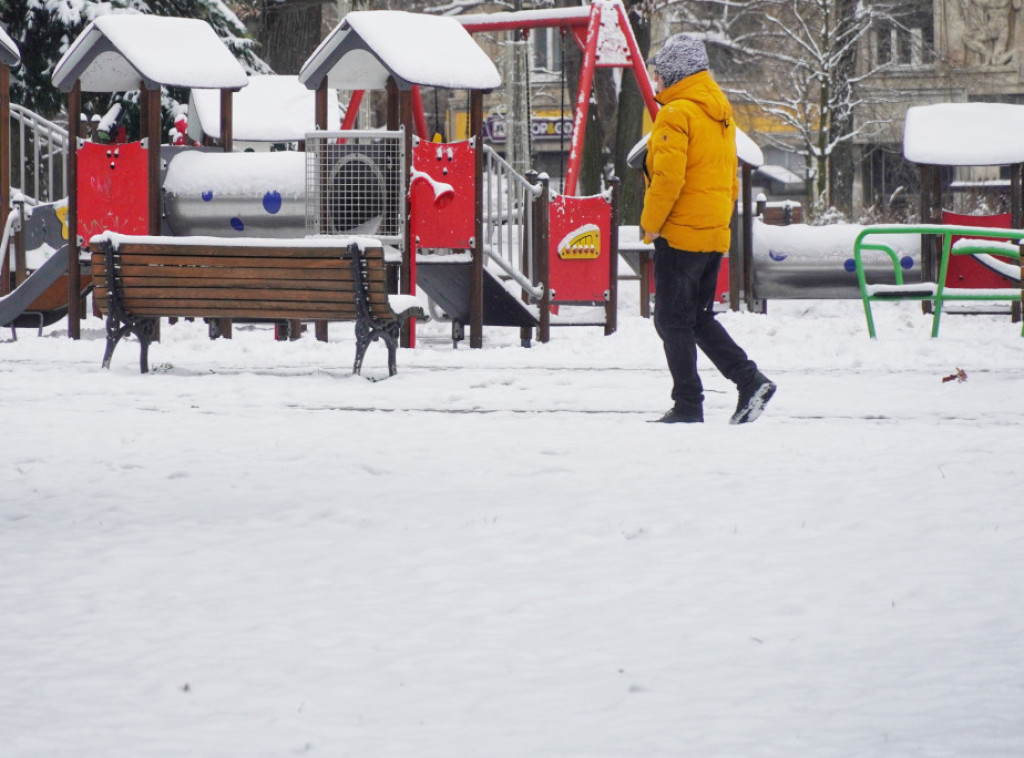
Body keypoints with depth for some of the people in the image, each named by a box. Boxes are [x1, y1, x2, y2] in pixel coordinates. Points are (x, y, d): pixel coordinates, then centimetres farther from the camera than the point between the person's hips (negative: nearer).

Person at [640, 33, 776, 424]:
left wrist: (651, 224, -11)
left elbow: (668, 178, -21)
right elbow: (729, 177, 19)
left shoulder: (677, 114, -14)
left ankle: (688, 405, -2)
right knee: (699, 318, 16)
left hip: (679, 233, -9)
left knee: (673, 320, -1)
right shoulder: (721, 112, 14)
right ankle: (750, 381, 5)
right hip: (715, 235, 9)